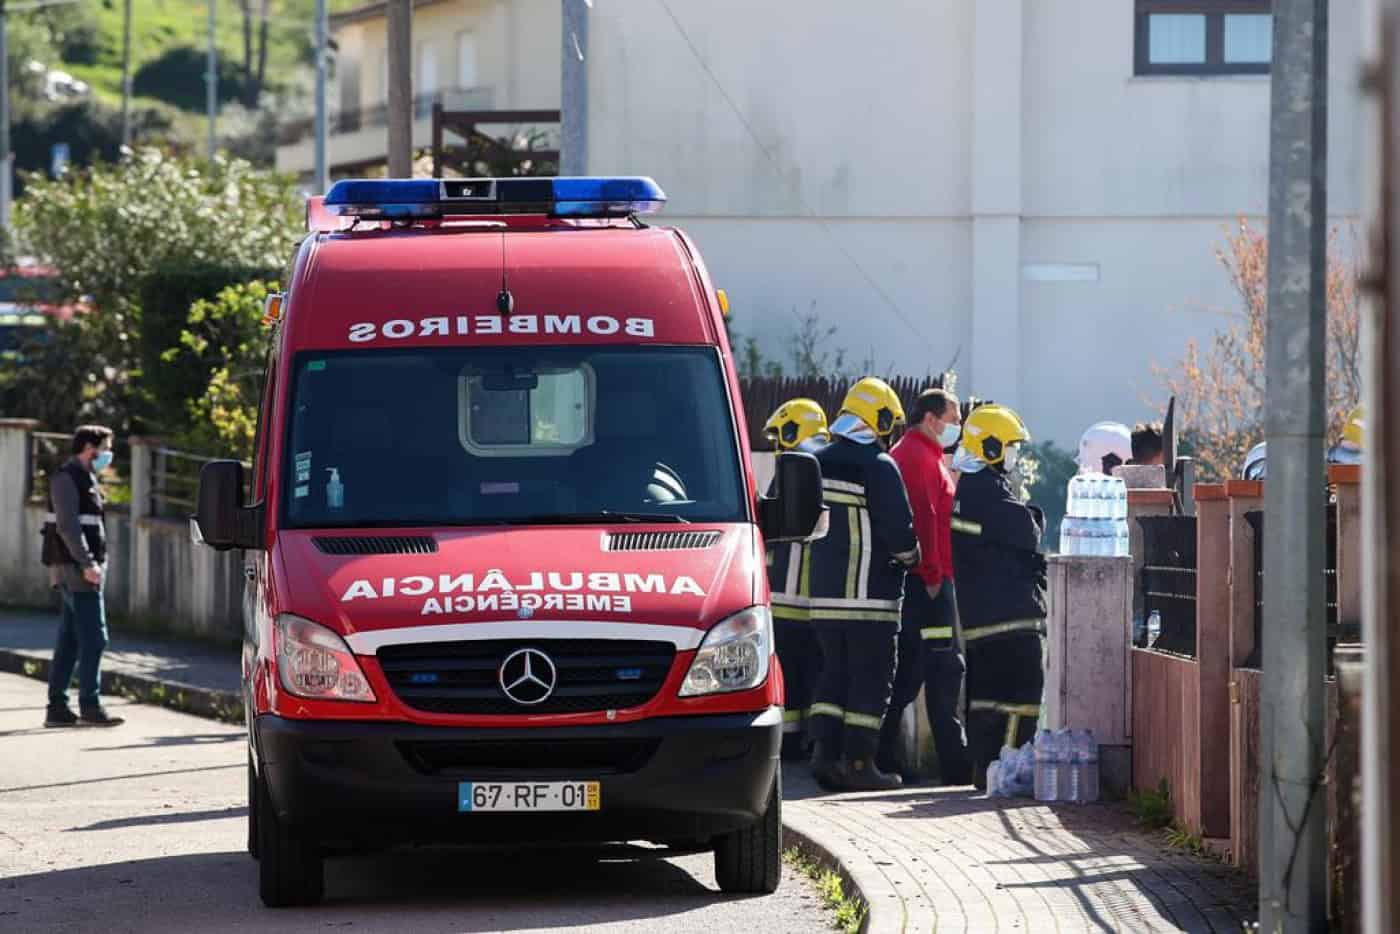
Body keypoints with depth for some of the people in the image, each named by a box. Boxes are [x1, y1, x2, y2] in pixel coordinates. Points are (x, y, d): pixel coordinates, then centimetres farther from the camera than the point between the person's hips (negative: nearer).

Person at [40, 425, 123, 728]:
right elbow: (68, 525, -20)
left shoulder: (85, 478, 19)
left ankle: (57, 708, 10)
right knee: (93, 637, -10)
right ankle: (89, 706, -9)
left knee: (69, 640, 9)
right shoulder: (66, 479, -12)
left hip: (80, 569, 10)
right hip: (74, 568, -10)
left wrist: (95, 562, 19)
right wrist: (87, 564, -23)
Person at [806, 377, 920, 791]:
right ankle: (858, 762, -3)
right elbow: (899, 528, -14)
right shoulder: (878, 466, -13)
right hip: (870, 593, -7)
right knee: (870, 679, -1)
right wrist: (910, 556, 6)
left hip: (823, 589, 7)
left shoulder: (818, 464, 11)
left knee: (834, 672, 14)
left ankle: (824, 752, 7)